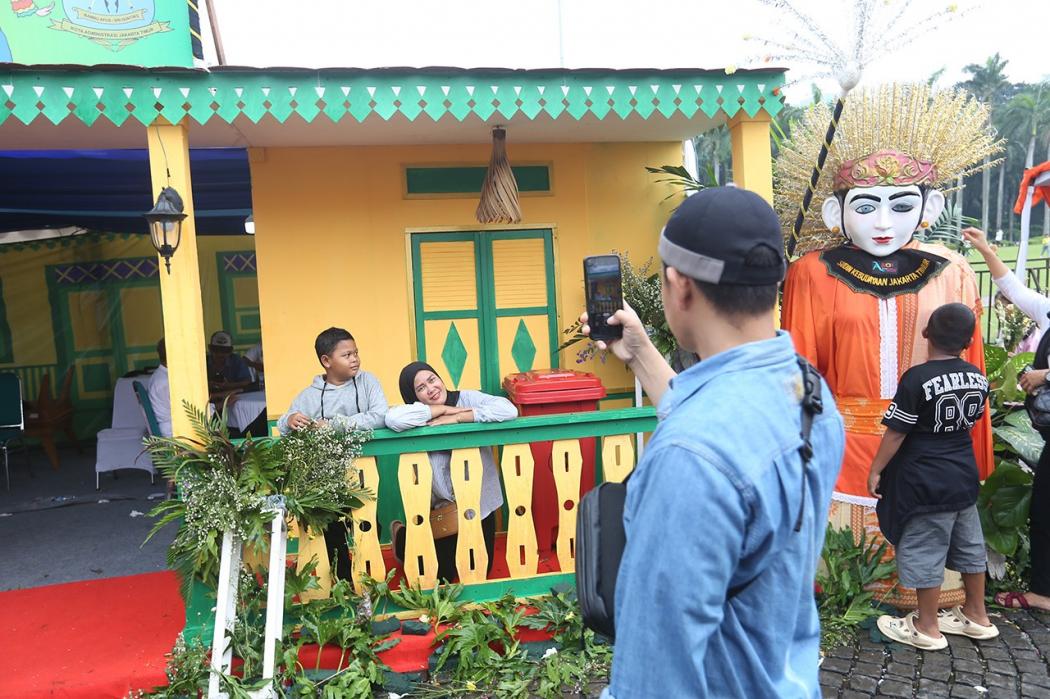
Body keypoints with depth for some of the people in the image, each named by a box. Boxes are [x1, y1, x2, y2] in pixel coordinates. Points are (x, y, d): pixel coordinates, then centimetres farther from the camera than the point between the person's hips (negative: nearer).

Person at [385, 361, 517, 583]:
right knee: (443, 576, 13)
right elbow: (393, 419, -35)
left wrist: (456, 418, -25)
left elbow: (509, 410, -25)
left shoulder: (468, 398, -9)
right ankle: (403, 537, 39)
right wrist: (445, 409, -24)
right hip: (442, 509, -2)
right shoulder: (420, 414, -12)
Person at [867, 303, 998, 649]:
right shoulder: (978, 378, 0)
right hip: (965, 475, 7)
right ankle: (976, 615, 35)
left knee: (924, 551, 4)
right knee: (969, 544, 19)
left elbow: (896, 432, -18)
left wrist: (876, 470, -9)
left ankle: (926, 628, 15)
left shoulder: (917, 379, -20)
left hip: (925, 482, -7)